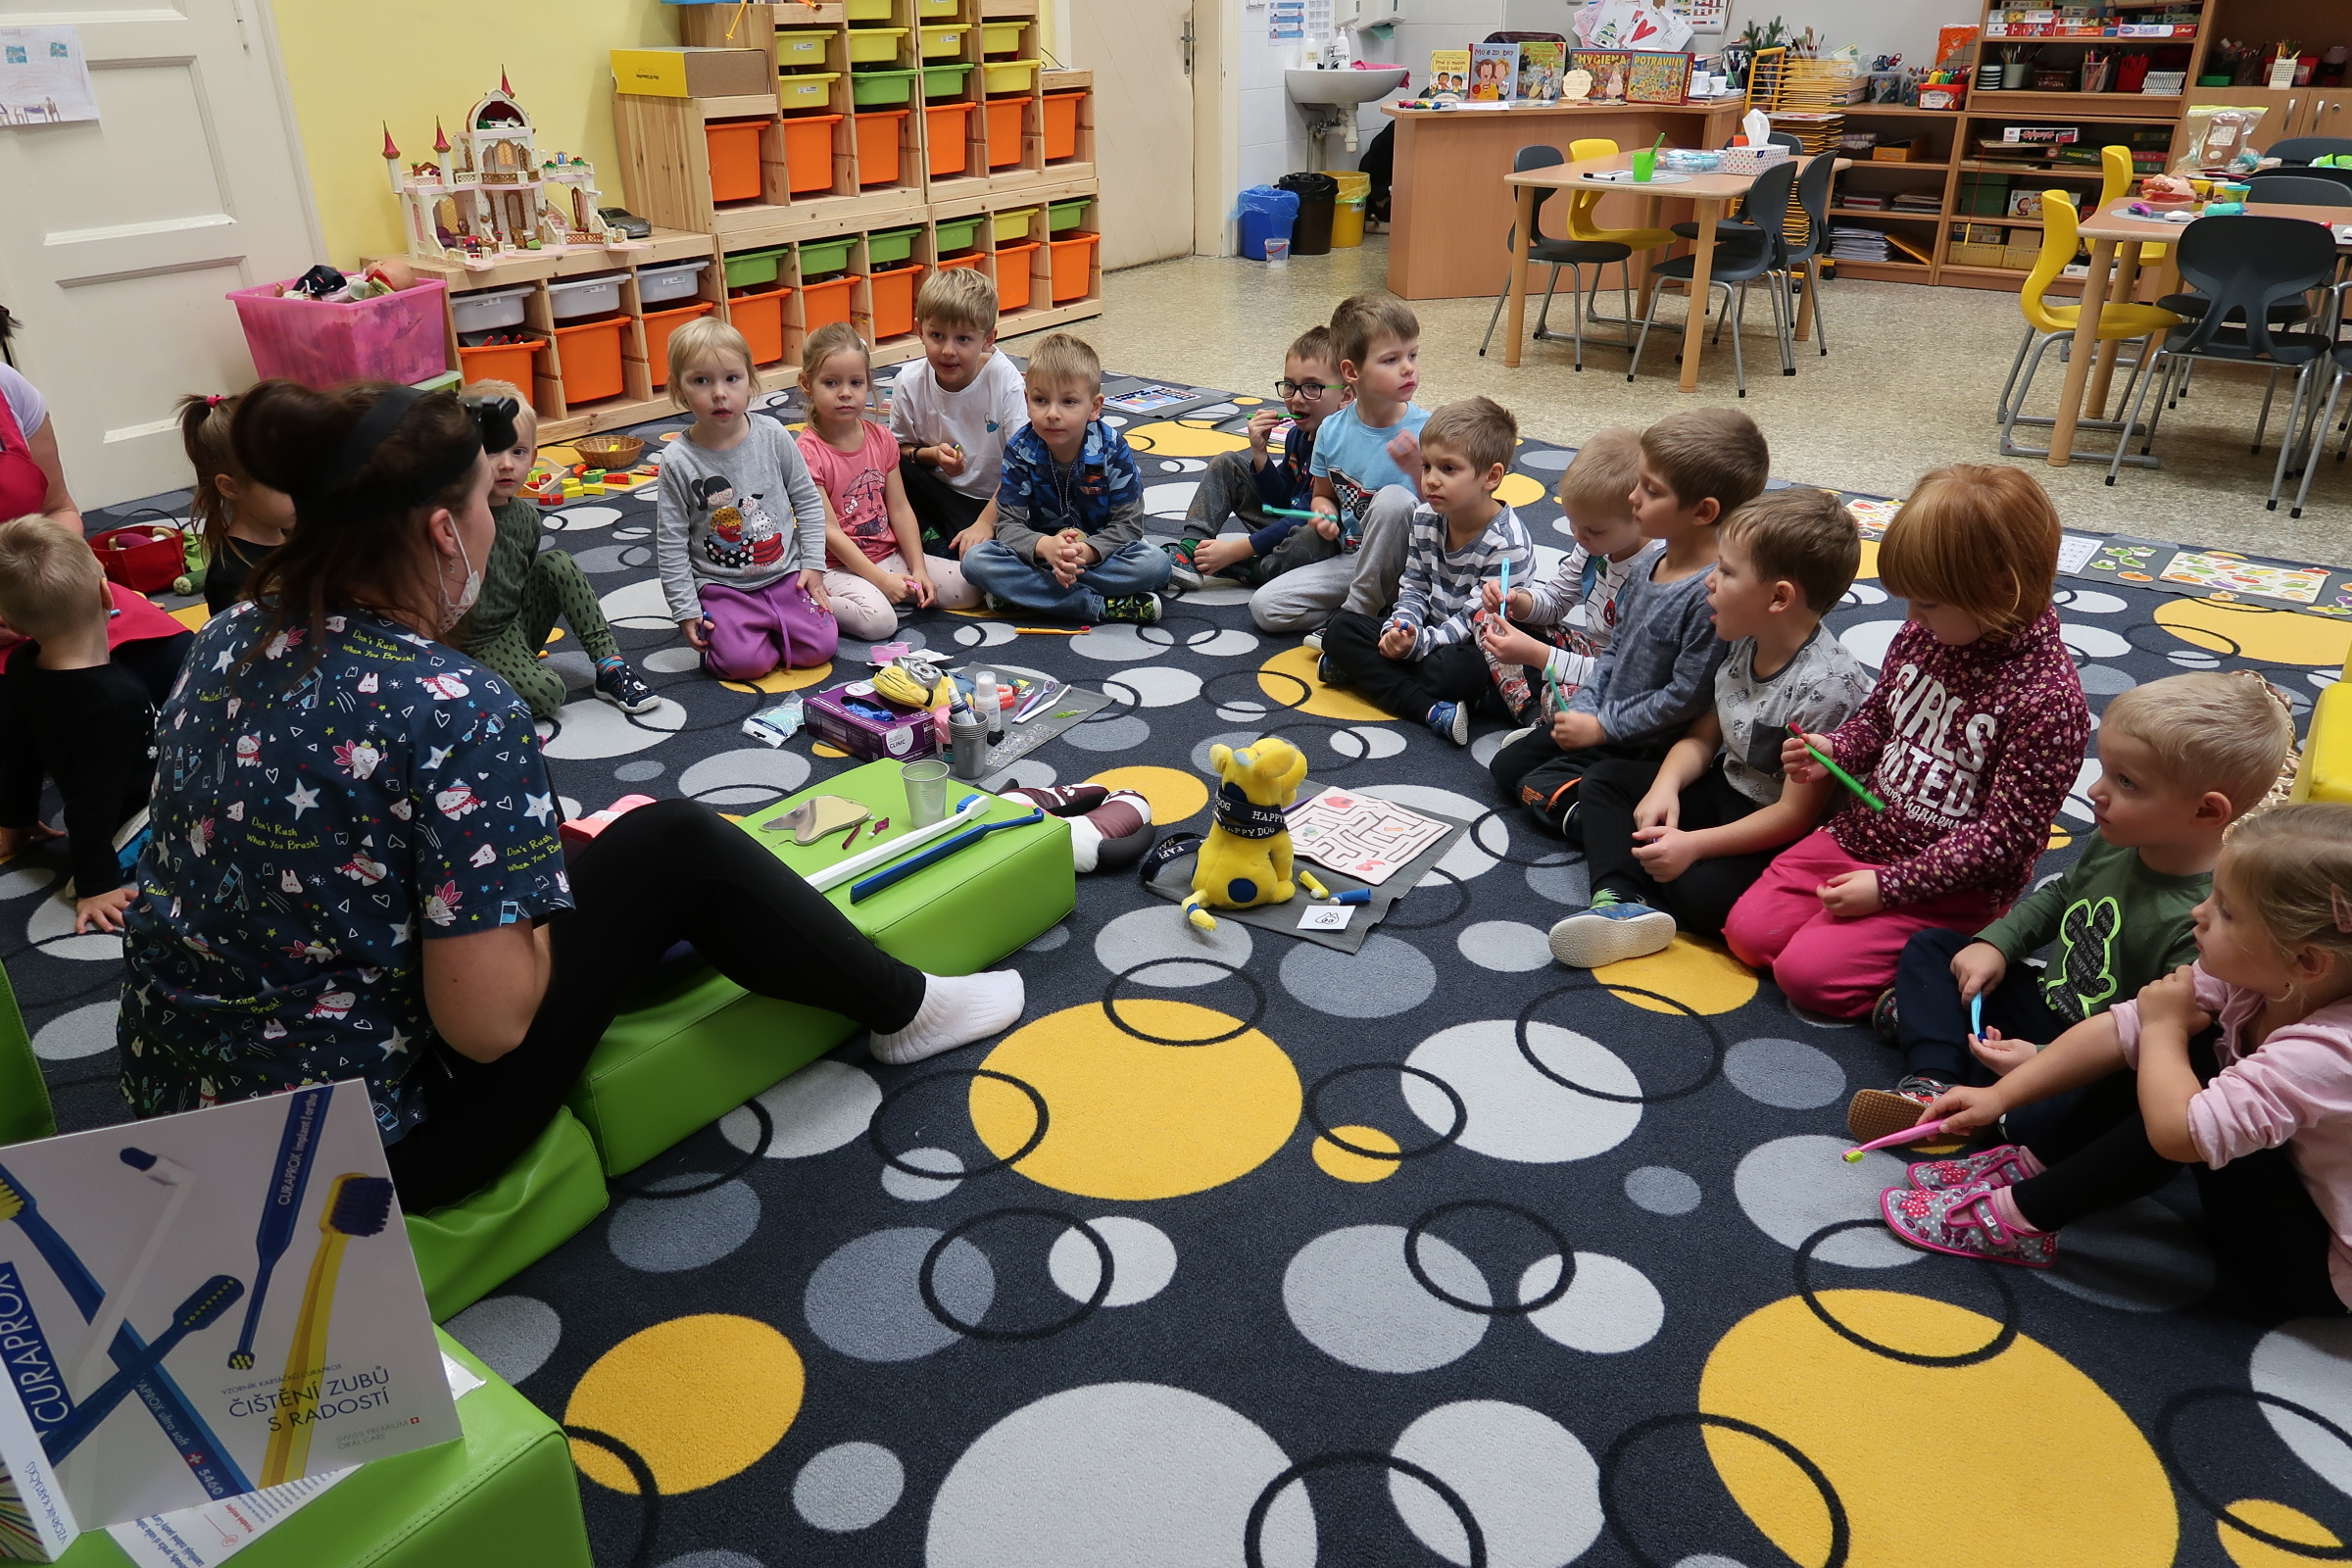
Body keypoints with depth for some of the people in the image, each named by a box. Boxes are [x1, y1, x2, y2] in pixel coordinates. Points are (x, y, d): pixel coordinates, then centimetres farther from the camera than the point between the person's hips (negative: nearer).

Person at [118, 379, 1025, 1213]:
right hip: (359, 1150, -8)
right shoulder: (455, 710, -26)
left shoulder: (228, 643, -2)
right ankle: (902, 1007, 20)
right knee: (672, 846, 1)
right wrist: (528, 898, -5)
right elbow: (489, 1025, -25)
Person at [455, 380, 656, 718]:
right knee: (546, 692, -29)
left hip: (520, 624, 7)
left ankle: (609, 665, -6)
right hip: (478, 644, -7)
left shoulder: (525, 513, 2)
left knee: (557, 563, -8)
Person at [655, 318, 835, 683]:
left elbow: (808, 500, 6)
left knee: (820, 646, -13)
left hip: (785, 574, 2)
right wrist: (686, 610, -7)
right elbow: (670, 543, -5)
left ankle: (769, 626, 17)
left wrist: (813, 563, 1)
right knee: (743, 662, -21)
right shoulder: (678, 461, -10)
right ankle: (720, 629, 13)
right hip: (722, 588, -2)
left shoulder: (772, 436, -5)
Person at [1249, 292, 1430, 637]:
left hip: (1404, 568, -4)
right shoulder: (1332, 431, -2)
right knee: (1264, 606, -9)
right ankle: (1375, 609, -2)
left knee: (1394, 497, -34)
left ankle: (1356, 612, -18)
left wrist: (1417, 472, -32)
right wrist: (1324, 514, -8)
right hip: (1350, 560, 4)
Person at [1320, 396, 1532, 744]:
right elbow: (1414, 586, 7)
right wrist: (1401, 626, -13)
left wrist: (1417, 642, -31)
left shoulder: (1507, 544, -21)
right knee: (1340, 627, -8)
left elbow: (1475, 621, -22)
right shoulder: (1426, 517, 0)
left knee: (1458, 672, -40)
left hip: (1473, 650, -7)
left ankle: (1364, 669, -16)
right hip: (1431, 630, 7)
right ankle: (1429, 710, -25)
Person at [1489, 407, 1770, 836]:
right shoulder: (1655, 563, 0)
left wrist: (1602, 727, -17)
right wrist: (1583, 708, -1)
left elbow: (1685, 698, -25)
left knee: (1540, 790, -13)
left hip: (1648, 750, -9)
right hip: (1602, 721, 9)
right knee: (1505, 765, 11)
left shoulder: (1710, 592, -28)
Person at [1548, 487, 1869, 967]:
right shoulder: (1743, 644, -2)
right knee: (1606, 778, 4)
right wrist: (1665, 786, -13)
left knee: (1701, 891, -34)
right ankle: (1620, 900, -20)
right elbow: (1703, 736, 8)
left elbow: (1796, 813, -25)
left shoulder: (1824, 684, -28)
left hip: (1783, 838, -9)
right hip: (1726, 787, 9)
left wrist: (1695, 844, -26)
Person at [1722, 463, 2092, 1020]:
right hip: (1859, 833, 7)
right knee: (1748, 932, 0)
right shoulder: (1925, 633, -3)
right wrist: (1833, 751, -6)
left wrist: (1889, 886, -21)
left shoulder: (2047, 697, -23)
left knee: (1807, 971, -17)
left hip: (1949, 884, -7)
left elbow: (2004, 834, -21)